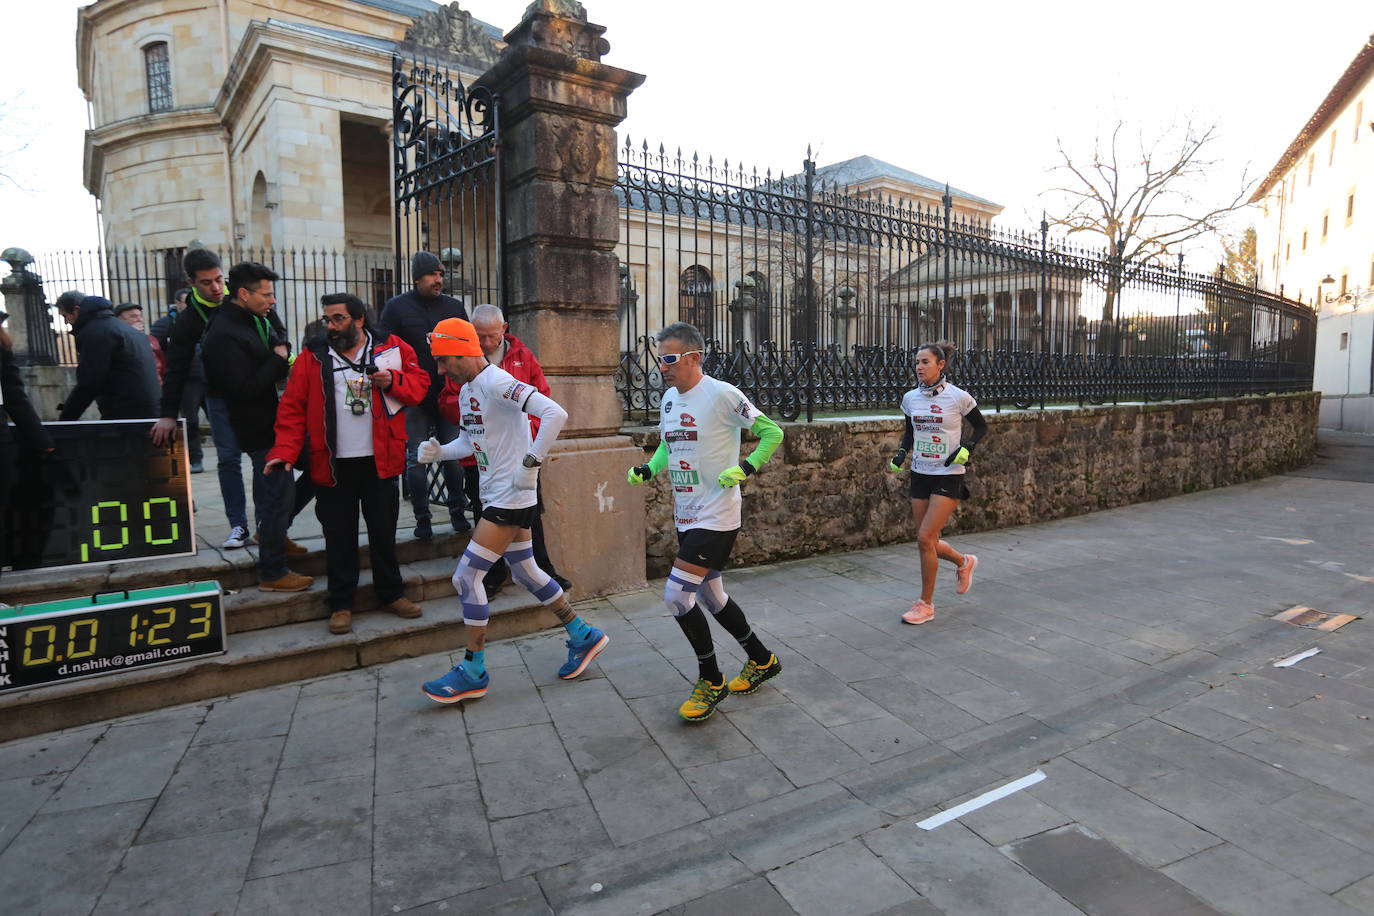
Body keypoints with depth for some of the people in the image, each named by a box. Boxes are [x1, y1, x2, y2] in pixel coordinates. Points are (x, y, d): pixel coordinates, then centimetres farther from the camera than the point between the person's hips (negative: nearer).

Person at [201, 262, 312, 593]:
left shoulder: (256, 319, 8)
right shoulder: (223, 336, -20)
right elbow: (245, 388, -24)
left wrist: (282, 354, -1)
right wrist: (278, 359, -14)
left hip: (275, 422, 10)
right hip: (261, 429, -10)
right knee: (277, 497, -3)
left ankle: (271, 532, 38)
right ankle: (272, 573, 10)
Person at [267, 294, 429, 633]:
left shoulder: (392, 348, 2)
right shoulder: (312, 356, 2)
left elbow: (420, 383, 4)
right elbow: (292, 408, -1)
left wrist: (393, 381, -16)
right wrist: (285, 451, -12)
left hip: (380, 462, 0)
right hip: (333, 465, 0)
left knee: (384, 532, 12)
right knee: (339, 538, 8)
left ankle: (392, 594, 27)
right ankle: (341, 604, 21)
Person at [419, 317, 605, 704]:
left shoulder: (497, 382, -19)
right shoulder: (467, 390, 11)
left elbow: (555, 413, -29)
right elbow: (470, 440, 19)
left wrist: (530, 463, -26)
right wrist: (439, 451, 0)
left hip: (511, 498, -10)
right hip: (496, 497, 10)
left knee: (466, 577, -6)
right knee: (526, 572, 16)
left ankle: (473, 672, 8)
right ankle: (584, 636, 30)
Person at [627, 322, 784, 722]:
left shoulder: (722, 394, -14)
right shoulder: (669, 397, 9)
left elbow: (772, 432, -9)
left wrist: (745, 467, -22)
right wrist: (648, 469, 5)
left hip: (716, 516, -9)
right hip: (686, 517, 9)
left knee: (677, 595, -13)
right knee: (711, 597, 17)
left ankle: (711, 681, 8)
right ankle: (762, 660, 37)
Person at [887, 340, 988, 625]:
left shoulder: (958, 397, -10)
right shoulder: (910, 398, 3)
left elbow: (981, 426, 3)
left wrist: (966, 448, -13)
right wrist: (900, 454, 0)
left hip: (948, 476, -5)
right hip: (920, 475, 5)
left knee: (925, 538, -12)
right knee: (928, 541, 8)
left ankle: (925, 604, 5)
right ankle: (964, 562, 41)